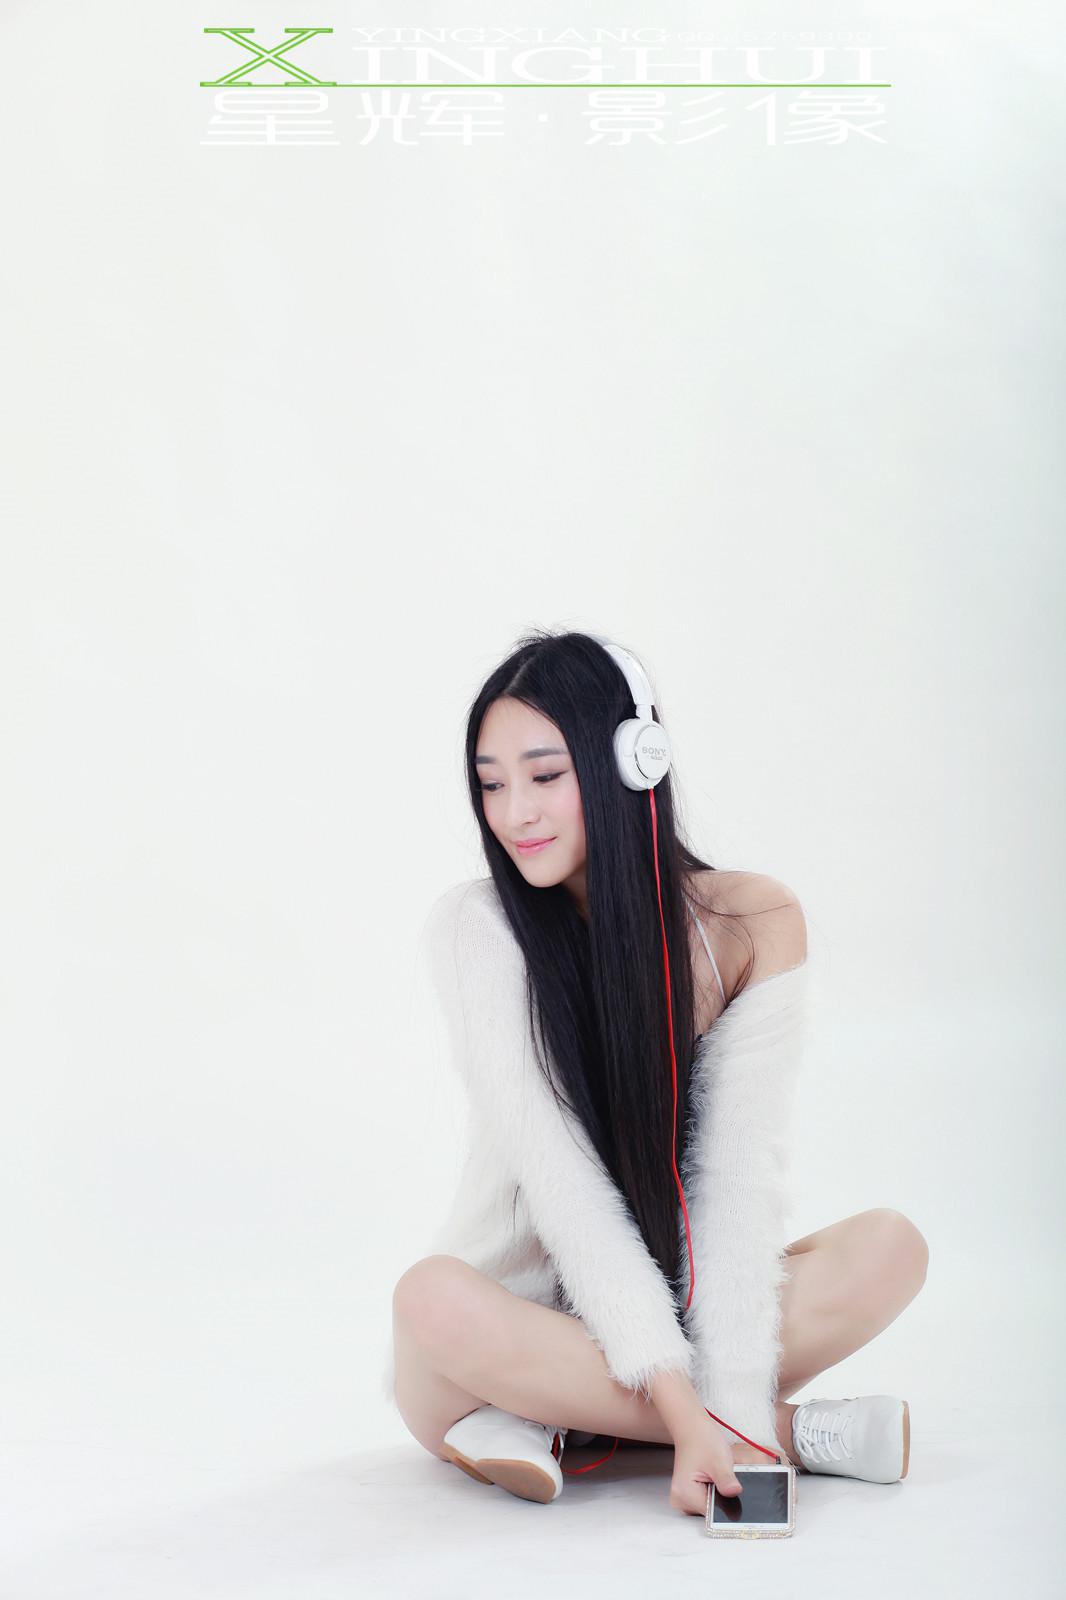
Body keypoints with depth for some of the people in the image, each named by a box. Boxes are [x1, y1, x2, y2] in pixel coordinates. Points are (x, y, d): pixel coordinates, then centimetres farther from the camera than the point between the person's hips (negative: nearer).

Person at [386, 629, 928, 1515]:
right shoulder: (476, 929, -14)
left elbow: (740, 1173, -13)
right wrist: (685, 1411, -29)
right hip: (516, 1307, -2)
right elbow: (563, 1184, -21)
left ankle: (556, 1422, -18)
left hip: (672, 1308, 2)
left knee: (889, 1247, -21)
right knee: (434, 1298, -35)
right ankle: (795, 1430, -23)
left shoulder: (752, 922, -8)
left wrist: (729, 1400, -26)